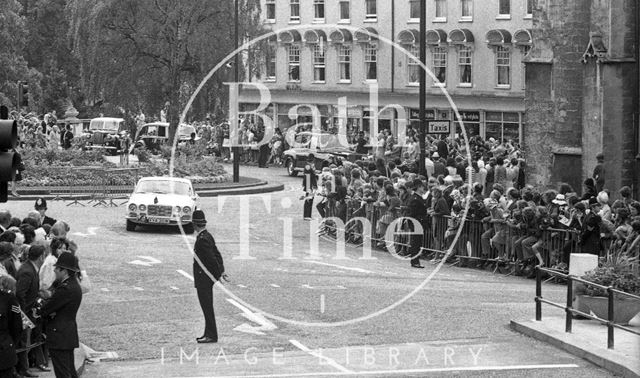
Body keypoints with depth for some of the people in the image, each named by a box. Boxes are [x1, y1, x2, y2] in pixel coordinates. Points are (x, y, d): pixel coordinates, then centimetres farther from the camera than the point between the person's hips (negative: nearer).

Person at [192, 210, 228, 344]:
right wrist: (221, 271, 8)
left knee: (207, 306, -6)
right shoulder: (208, 236, 11)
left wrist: (219, 274, -14)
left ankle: (211, 335, -4)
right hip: (206, 278, 10)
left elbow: (212, 258, -21)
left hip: (203, 277, -10)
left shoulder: (203, 239, -19)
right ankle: (209, 333, 20)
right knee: (206, 306, 14)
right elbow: (217, 255, 13)